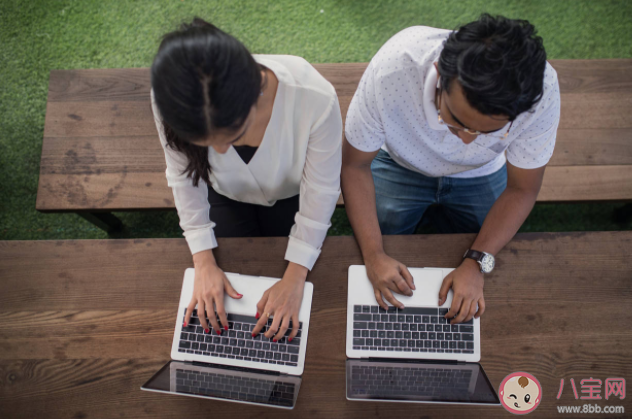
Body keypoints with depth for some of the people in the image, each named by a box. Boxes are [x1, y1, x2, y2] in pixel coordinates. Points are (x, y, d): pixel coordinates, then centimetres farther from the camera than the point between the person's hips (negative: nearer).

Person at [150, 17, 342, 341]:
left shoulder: (315, 98, -43)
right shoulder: (172, 100, -36)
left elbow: (321, 191, -26)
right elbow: (184, 177, -17)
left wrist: (294, 277, -24)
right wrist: (203, 262, -20)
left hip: (291, 194, -1)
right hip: (227, 196, 1)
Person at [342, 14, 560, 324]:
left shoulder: (541, 92, -35)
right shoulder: (392, 69, -40)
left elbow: (522, 189, -17)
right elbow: (355, 164, -23)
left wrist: (476, 264, -27)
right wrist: (374, 255, -30)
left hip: (480, 175, 1)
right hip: (400, 165, 0)